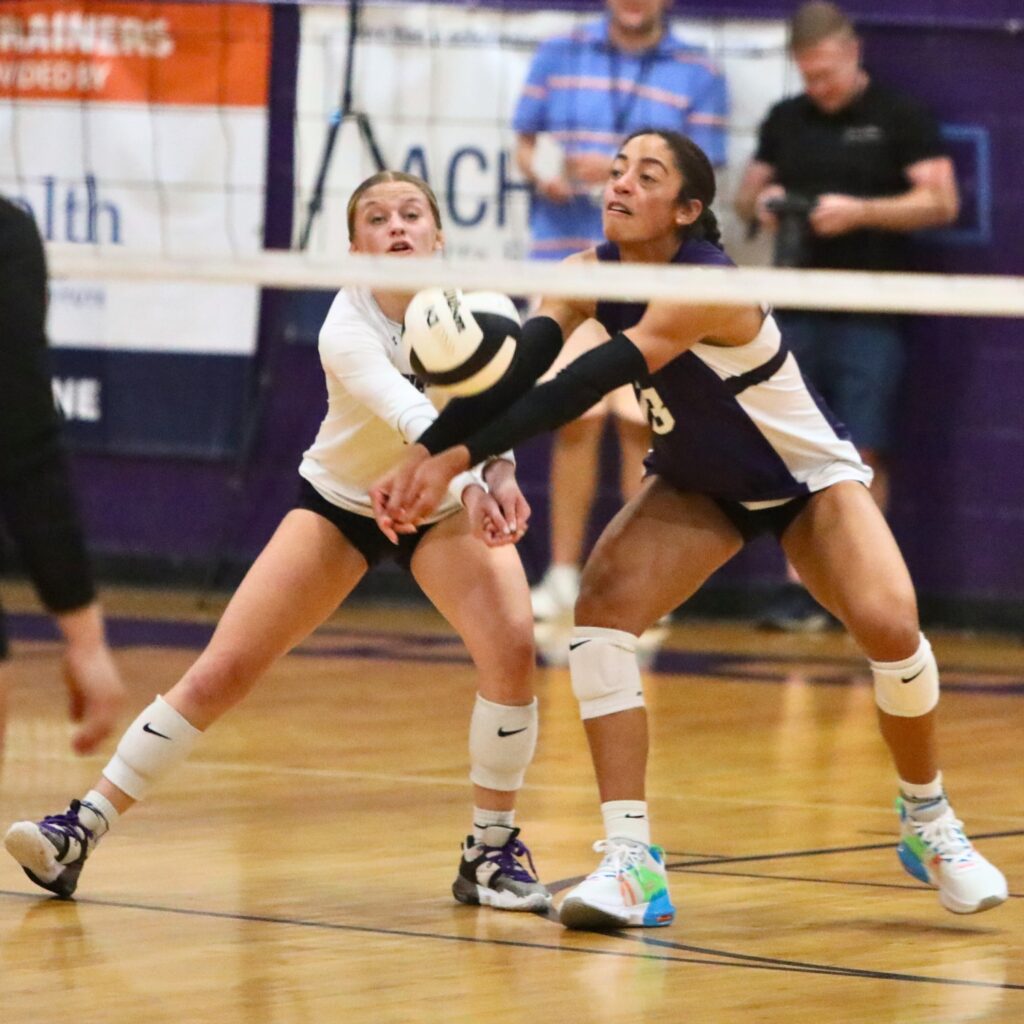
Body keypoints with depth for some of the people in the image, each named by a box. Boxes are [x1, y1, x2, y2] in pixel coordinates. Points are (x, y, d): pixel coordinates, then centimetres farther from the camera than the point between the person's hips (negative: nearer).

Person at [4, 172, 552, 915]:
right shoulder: (346, 330, -30)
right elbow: (411, 415, -47)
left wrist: (498, 475, -40)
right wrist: (469, 481, -65)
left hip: (447, 500, 2)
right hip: (339, 501, -2)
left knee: (511, 645, -24)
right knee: (221, 672, -9)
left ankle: (493, 851, -7)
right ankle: (81, 833, 0)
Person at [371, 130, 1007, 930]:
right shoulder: (593, 273, -15)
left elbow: (587, 385, -44)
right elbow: (516, 367, -29)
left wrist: (459, 458, -52)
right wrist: (423, 456, -46)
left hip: (808, 476, -5)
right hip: (699, 486, 5)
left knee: (887, 624, -25)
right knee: (603, 604, -20)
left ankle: (928, 819, 4)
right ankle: (631, 862, -19)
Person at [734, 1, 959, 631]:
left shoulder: (901, 119, 0)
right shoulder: (784, 121, 14)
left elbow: (942, 202, -5)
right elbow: (748, 193, 23)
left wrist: (861, 212, -17)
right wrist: (761, 203, -2)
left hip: (870, 319, -4)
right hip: (797, 312, 4)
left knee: (863, 454, -6)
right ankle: (801, 590, 4)